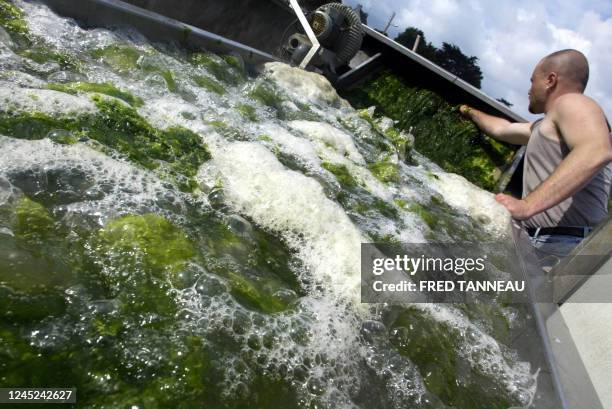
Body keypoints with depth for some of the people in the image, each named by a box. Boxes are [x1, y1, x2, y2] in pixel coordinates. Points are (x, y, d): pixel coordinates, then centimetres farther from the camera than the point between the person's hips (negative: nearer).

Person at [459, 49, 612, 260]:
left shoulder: (570, 103, -5)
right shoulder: (546, 125, 26)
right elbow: (502, 128, 42)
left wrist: (526, 205, -34)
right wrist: (470, 112, 56)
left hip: (561, 245, -9)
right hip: (539, 241, 9)